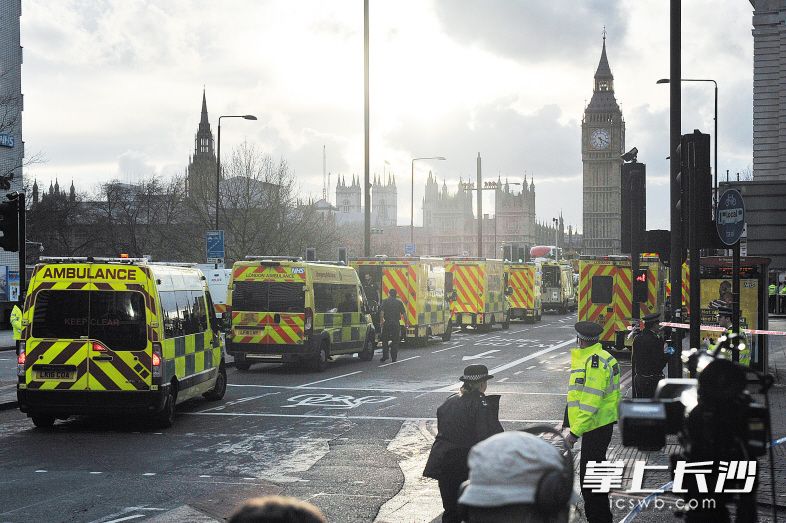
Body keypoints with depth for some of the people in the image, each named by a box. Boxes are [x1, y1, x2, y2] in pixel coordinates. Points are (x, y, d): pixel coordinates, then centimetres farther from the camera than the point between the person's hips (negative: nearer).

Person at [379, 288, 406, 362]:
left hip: (387, 323, -2)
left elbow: (382, 313, -8)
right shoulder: (399, 302, 8)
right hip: (396, 324, 2)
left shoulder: (385, 301, 1)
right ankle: (394, 357, 6)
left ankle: (385, 356, -1)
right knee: (395, 341, 8)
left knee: (385, 340, 7)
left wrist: (381, 321, -1)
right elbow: (404, 313, 5)